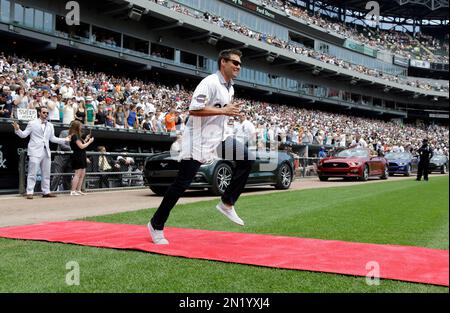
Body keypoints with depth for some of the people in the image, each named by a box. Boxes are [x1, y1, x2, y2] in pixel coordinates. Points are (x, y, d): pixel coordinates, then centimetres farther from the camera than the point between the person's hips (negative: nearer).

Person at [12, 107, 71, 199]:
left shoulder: (50, 125, 16)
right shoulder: (32, 123, 2)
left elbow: (52, 138, 19)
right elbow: (23, 135, 1)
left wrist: (64, 139, 11)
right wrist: (17, 129, -18)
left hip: (46, 152, 6)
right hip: (35, 152, -5)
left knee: (46, 173, 9)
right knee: (32, 173, -7)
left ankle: (46, 192, 16)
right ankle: (29, 192, -3)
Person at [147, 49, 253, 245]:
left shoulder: (230, 88, 13)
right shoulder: (210, 82, -15)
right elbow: (194, 109, -25)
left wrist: (232, 111, 7)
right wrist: (223, 111, -22)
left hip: (217, 138, 9)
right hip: (198, 140, -9)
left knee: (247, 158, -2)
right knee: (182, 184, -7)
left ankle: (227, 203, 5)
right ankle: (156, 225, 7)